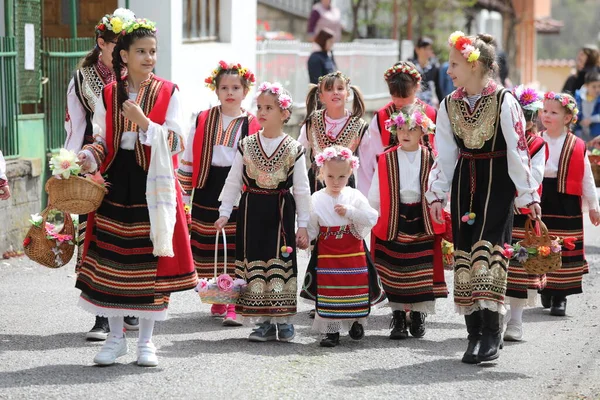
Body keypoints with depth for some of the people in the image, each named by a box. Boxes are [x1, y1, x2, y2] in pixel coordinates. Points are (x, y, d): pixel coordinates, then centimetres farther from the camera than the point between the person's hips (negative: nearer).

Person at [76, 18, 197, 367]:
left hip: (152, 182, -2)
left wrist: (144, 121, -18)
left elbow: (176, 142, -5)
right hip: (117, 181, 2)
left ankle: (146, 340, 11)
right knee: (112, 257, 1)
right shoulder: (109, 94, 7)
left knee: (150, 260, -1)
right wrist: (90, 159, -11)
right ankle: (116, 338, 14)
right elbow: (103, 141, 10)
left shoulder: (168, 92, 1)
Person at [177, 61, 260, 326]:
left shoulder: (253, 125, 2)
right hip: (207, 193, 2)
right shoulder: (202, 121, 5)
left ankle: (234, 305, 0)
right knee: (209, 250, 7)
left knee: (236, 250, -4)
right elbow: (188, 161, 9)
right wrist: (184, 195, 7)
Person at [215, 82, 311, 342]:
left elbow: (301, 189, 2)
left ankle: (283, 320, 8)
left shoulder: (293, 149, 0)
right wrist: (224, 213, 0)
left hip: (281, 211, -2)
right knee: (254, 263, 1)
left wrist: (303, 225, -1)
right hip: (251, 210, 2)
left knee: (281, 263, -2)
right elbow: (233, 182, 7)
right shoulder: (246, 146, 5)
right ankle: (264, 322, 9)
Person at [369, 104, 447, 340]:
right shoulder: (386, 160, 1)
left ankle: (418, 316, 14)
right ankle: (398, 318, 11)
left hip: (423, 221, 0)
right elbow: (375, 195, 5)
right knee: (394, 273, 3)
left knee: (422, 274, 1)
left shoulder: (430, 159, 0)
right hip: (393, 221, 0)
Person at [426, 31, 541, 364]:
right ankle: (474, 333, 8)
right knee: (463, 250, 2)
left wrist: (529, 195, -8)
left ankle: (491, 332, -16)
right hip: (464, 183, 5)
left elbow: (518, 150, -9)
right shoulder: (449, 105, 4)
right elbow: (444, 154, 10)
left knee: (488, 246, -17)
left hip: (497, 183, -5)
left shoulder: (504, 102, -11)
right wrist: (436, 194, 6)